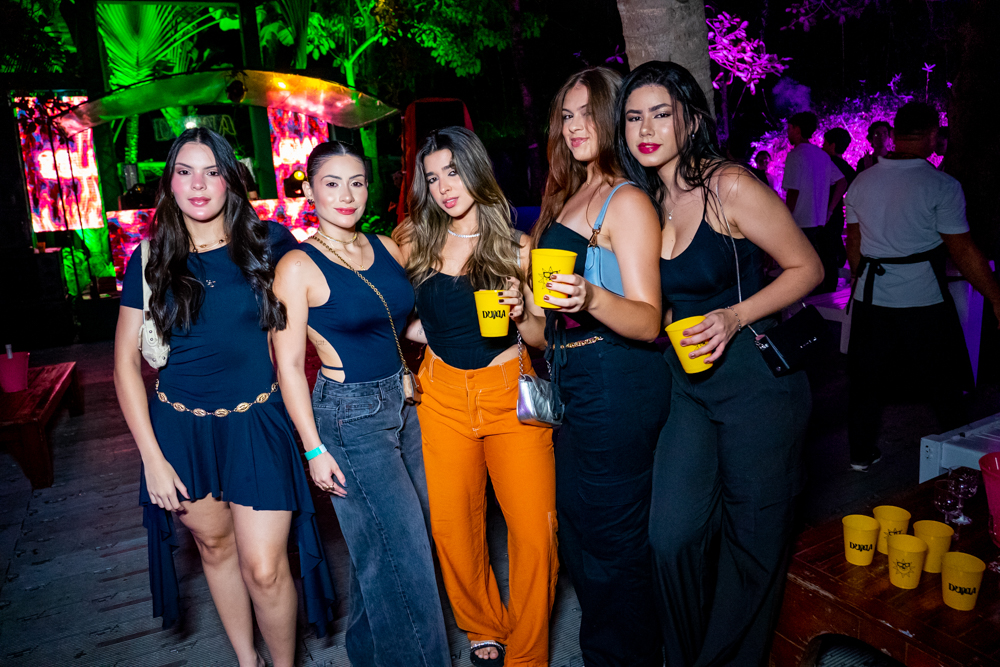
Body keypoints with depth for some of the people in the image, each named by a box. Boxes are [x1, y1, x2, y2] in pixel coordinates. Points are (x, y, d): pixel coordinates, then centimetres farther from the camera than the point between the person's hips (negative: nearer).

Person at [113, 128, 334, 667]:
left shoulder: (268, 244, -4)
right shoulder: (151, 260, -1)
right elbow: (126, 362, 1)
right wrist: (152, 457, -4)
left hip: (257, 423, -2)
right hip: (181, 428, 2)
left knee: (264, 569, -4)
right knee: (215, 545, 17)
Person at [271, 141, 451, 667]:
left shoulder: (386, 248, 6)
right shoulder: (298, 267, -10)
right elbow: (289, 364, -10)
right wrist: (314, 449, -12)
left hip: (403, 402, 6)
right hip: (350, 415, -6)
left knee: (381, 547, 15)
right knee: (403, 552, 0)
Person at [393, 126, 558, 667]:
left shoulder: (517, 247, -1)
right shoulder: (415, 241, 4)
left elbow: (542, 336, 3)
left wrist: (519, 314, -16)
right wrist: (420, 330, -3)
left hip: (510, 392, -1)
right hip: (443, 397, 2)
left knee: (534, 532, -3)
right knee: (452, 530, 7)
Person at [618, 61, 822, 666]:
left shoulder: (729, 186, -12)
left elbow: (807, 267, -6)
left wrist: (734, 317, -19)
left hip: (759, 378, -4)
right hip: (688, 384, 5)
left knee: (752, 542, 8)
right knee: (672, 536, -3)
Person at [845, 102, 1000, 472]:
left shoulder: (862, 182, 3)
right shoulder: (941, 186, -11)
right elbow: (963, 251, -12)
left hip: (870, 298, 4)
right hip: (923, 299, -4)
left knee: (866, 379, 13)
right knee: (943, 385, 12)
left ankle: (861, 453, 23)